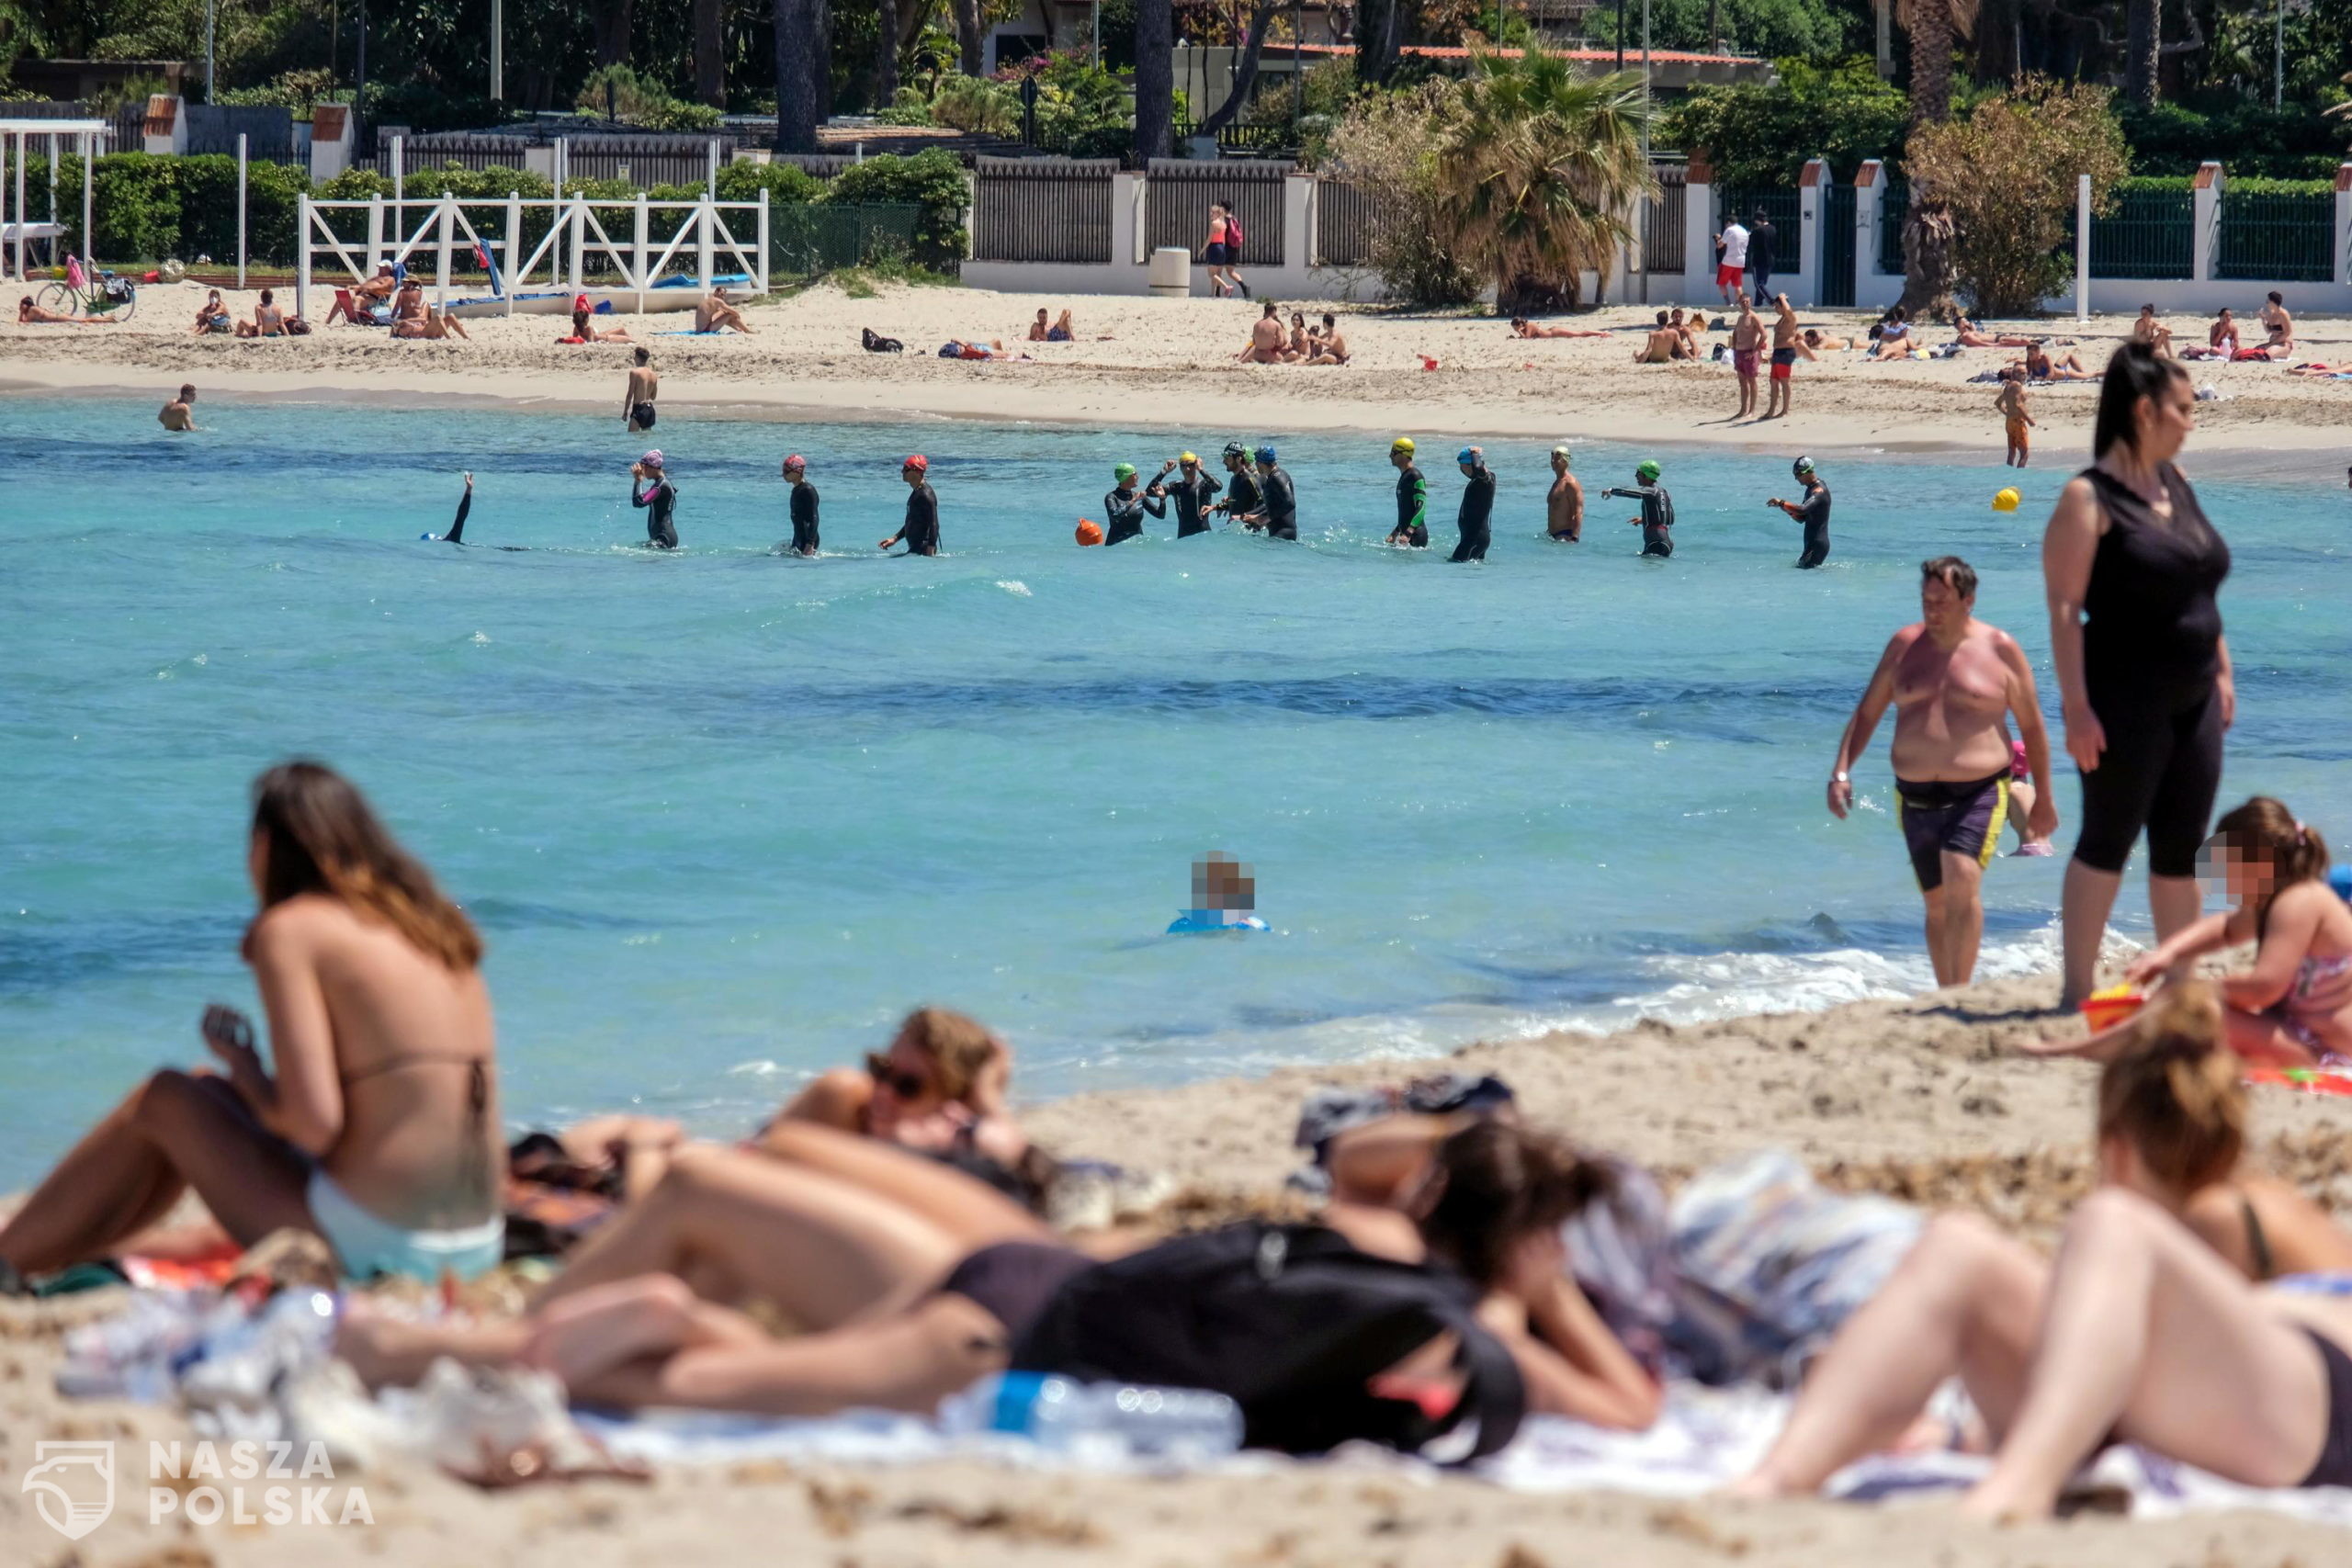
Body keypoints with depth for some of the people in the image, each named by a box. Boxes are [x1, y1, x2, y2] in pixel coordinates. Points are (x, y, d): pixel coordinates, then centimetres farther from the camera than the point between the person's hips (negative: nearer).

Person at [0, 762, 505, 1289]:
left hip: (372, 1245, -7)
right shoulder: (434, 926, 13)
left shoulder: (291, 929, -7)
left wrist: (240, 1062, 4)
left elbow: (312, 1124, -16)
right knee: (207, 1091, 25)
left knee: (164, 1099, 14)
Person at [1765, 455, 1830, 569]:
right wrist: (1786, 508, 3)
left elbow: (1803, 509, -33)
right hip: (1811, 544, 10)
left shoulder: (1819, 491, -15)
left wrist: (1781, 503, -24)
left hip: (1817, 545, -10)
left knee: (1803, 569, -16)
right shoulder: (1810, 489, 17)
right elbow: (1801, 518, 21)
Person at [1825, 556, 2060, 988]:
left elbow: (2032, 726, 7)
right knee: (1937, 902, 10)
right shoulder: (1905, 645, 7)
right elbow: (1866, 713, 13)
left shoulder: (2000, 649, -1)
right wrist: (1841, 771, 0)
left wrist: (2043, 798, 9)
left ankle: (1960, 992, -24)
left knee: (1962, 883, -23)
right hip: (1917, 797, 4)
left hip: (1978, 792, -4)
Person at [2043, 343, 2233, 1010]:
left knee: (2180, 851, 9)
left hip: (2191, 700, 7)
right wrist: (2076, 705, -20)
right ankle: (2077, 990, 1)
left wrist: (2222, 669, 16)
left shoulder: (2177, 488, 13)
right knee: (2107, 842, -4)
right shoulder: (2090, 497, -10)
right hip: (2126, 700, -7)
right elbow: (2064, 605, -14)